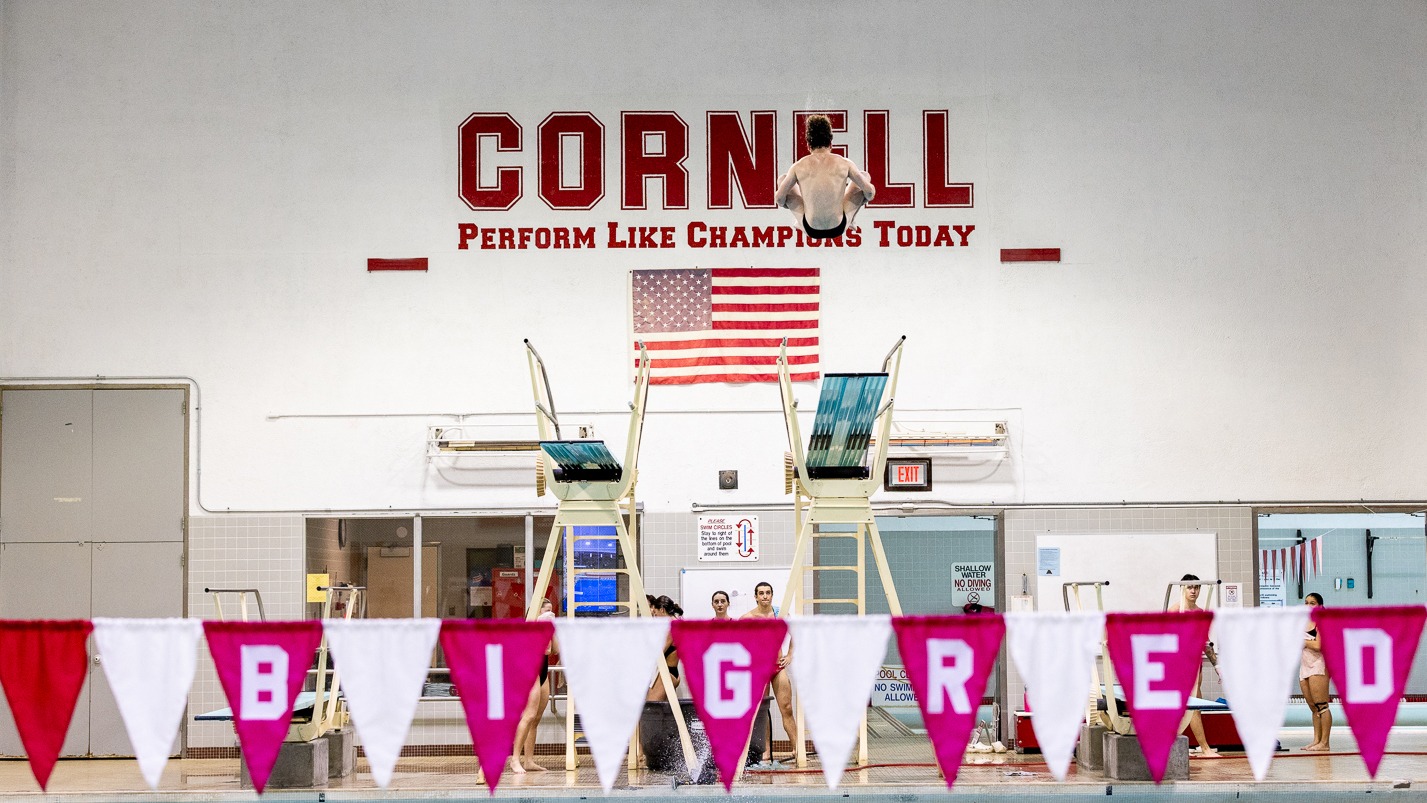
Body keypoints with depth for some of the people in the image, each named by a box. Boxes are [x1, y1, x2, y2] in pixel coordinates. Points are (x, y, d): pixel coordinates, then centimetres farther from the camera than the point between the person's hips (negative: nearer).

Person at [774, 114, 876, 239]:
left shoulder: (799, 167, -7)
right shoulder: (844, 164, -8)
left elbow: (779, 198, -2)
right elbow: (870, 191, -2)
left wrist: (783, 203, 24)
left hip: (811, 230, 0)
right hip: (839, 228, 0)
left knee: (782, 179, 20)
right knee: (865, 177, 21)